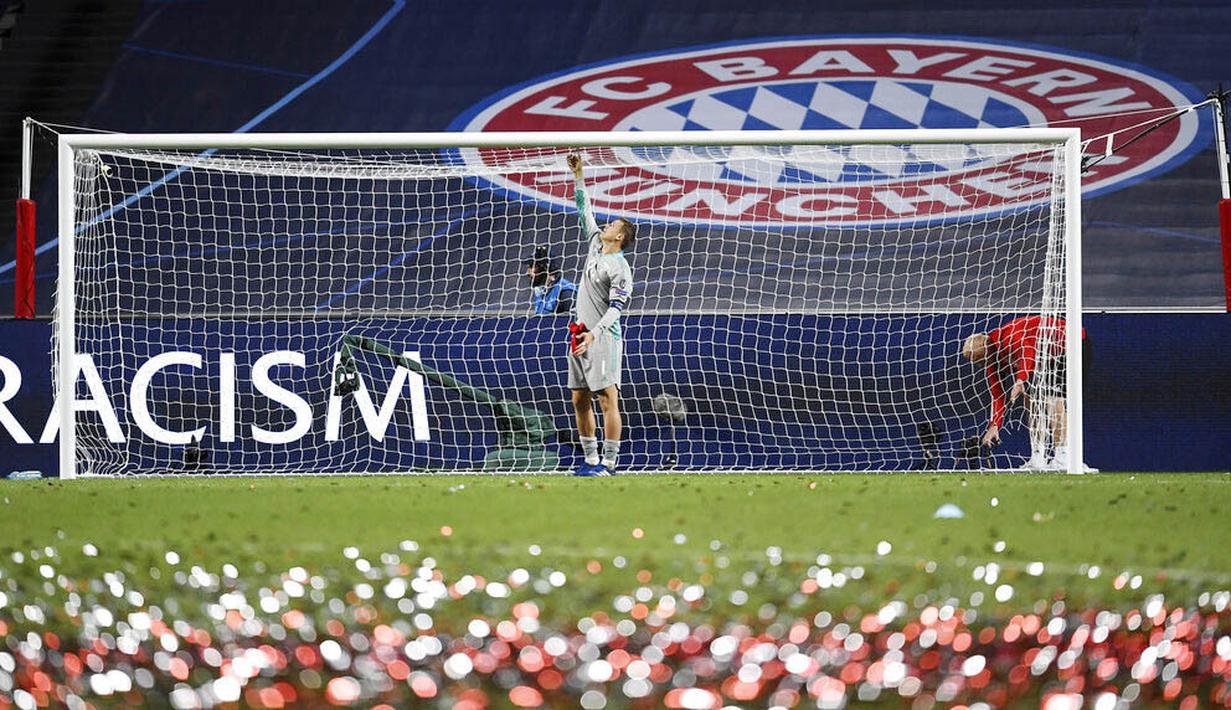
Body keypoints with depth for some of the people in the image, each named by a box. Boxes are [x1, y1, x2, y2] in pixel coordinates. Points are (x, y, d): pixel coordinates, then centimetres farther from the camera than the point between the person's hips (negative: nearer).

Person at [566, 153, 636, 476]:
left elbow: (616, 308, -15)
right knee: (580, 400, 8)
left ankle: (608, 463, -11)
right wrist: (578, 177, 19)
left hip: (603, 339, -9)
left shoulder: (619, 268, -9)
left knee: (608, 400, -9)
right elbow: (584, 212, 23)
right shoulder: (595, 246, 14)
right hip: (580, 335, 9)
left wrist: (594, 333, -25)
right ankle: (591, 460, 13)